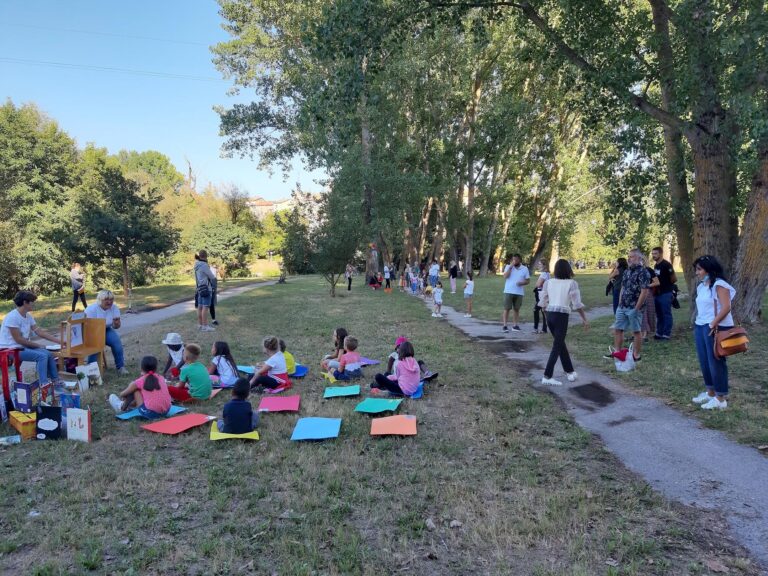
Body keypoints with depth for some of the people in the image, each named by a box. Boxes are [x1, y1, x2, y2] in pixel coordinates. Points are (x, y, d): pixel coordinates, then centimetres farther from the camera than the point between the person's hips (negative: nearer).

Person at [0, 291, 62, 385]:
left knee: (49, 354, -1)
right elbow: (18, 339, -20)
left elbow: (40, 332, 8)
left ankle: (55, 382, 6)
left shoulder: (28, 316, 5)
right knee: (42, 356, -23)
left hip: (22, 347, 9)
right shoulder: (12, 317, -21)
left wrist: (60, 341, 4)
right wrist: (37, 345, -10)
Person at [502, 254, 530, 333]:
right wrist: (511, 266, -14)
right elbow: (505, 276, -11)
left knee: (516, 309, 7)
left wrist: (522, 283, -15)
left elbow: (528, 280, 6)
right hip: (509, 291, -2)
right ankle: (504, 325, -2)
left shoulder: (525, 268, 5)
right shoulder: (508, 267, 3)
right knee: (507, 308, -4)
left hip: (519, 293, 2)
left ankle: (515, 325, 15)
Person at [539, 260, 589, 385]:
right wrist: (584, 319, 2)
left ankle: (570, 371, 29)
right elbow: (577, 304, -7)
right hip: (562, 315, -5)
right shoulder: (572, 283, -4)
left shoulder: (548, 282, 7)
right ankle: (547, 376, -4)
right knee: (557, 346, 0)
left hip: (550, 314, 5)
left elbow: (543, 302, 8)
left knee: (560, 343, 19)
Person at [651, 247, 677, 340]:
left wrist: (668, 285, -1)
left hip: (665, 294, -8)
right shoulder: (655, 265, 12)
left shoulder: (666, 265, -13)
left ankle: (667, 334, 3)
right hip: (657, 293, 8)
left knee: (666, 314, -2)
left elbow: (674, 278, -13)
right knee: (659, 314, 13)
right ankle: (659, 333, 20)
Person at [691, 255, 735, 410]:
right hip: (700, 327, 8)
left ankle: (721, 398, 7)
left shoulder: (719, 285, -11)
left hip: (716, 328, -8)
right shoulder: (701, 286, 15)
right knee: (704, 361, 13)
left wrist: (714, 324, -23)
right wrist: (697, 323, 12)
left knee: (716, 361, -2)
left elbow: (726, 307, -20)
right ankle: (710, 392, 26)